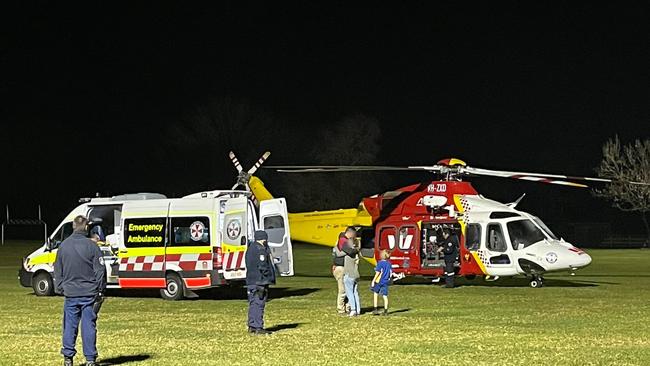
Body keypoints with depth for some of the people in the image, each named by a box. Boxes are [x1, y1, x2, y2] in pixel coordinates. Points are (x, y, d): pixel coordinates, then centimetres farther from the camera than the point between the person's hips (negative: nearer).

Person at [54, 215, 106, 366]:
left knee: (70, 325, 9)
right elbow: (100, 270, -5)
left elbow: (58, 270, 11)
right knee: (88, 325, 1)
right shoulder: (92, 246, -7)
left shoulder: (63, 246, 3)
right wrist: (100, 290, 4)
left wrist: (60, 289, 20)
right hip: (89, 293, -2)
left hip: (70, 293, 2)